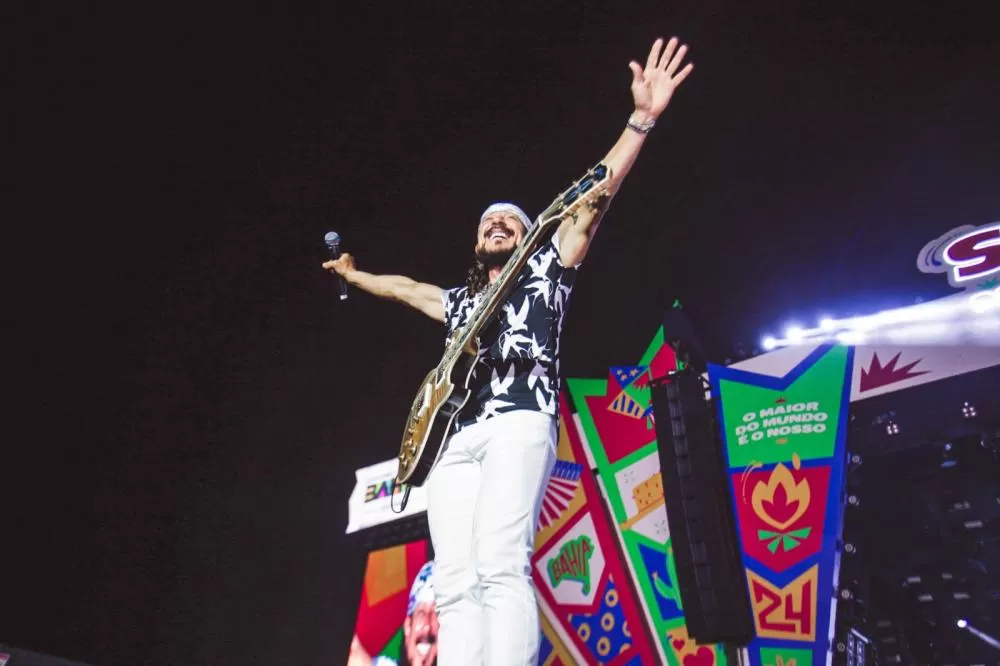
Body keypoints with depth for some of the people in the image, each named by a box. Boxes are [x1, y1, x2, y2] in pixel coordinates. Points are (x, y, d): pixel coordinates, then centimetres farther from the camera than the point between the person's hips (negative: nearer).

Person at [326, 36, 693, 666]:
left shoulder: (544, 272, 18)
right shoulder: (460, 300, 32)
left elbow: (591, 203, 8)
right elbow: (403, 287, 49)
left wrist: (642, 119, 1)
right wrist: (354, 275, 63)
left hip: (519, 423, -5)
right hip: (456, 436, 6)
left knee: (501, 566, -24)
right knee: (456, 582, -8)